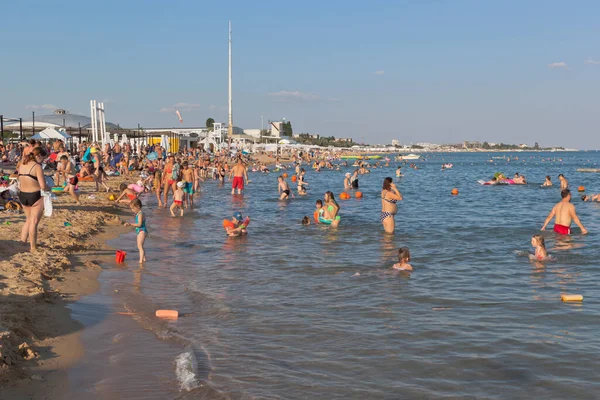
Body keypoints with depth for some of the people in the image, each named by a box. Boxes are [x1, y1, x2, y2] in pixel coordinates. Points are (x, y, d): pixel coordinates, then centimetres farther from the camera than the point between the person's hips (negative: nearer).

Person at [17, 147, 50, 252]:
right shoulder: (37, 167, -15)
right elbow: (43, 186, -19)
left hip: (22, 195, 6)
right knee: (34, 222, 3)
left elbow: (20, 182, 13)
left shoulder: (22, 164, 6)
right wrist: (49, 188, 1)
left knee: (28, 220, 23)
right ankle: (33, 248, 10)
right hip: (35, 196, -6)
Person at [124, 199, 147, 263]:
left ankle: (141, 260, -20)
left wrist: (130, 224, -21)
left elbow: (139, 224, -23)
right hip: (140, 231, 11)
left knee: (140, 246, -16)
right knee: (140, 246, 18)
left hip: (142, 231, -11)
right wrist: (129, 224, 10)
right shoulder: (138, 214, 15)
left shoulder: (140, 214, -16)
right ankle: (144, 259, 26)